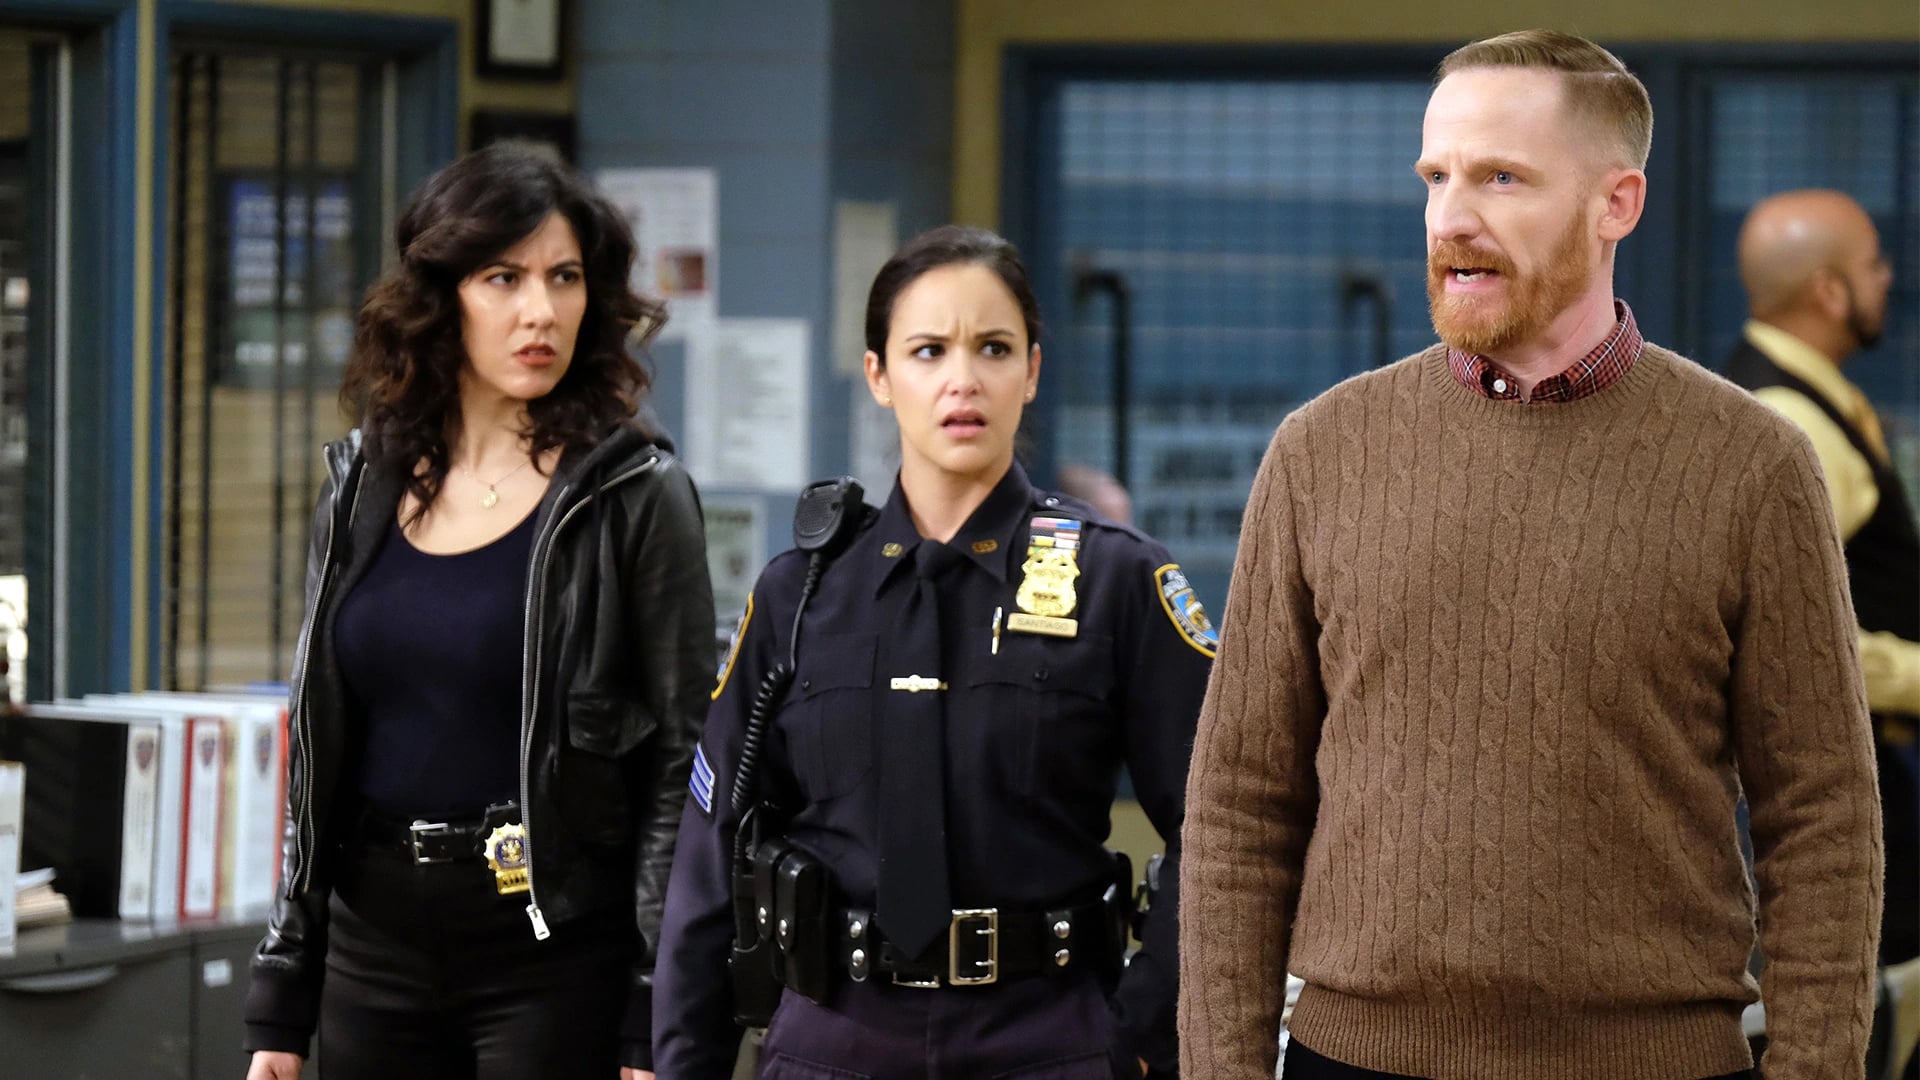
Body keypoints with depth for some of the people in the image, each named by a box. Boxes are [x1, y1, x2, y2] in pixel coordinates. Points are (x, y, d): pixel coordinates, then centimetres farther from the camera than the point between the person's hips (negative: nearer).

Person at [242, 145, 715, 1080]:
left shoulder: (636, 496, -4)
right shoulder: (363, 486, 10)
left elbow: (684, 764, -6)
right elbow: (316, 759, 13)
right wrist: (279, 1005, 10)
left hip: (556, 956, -4)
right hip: (376, 944, 4)